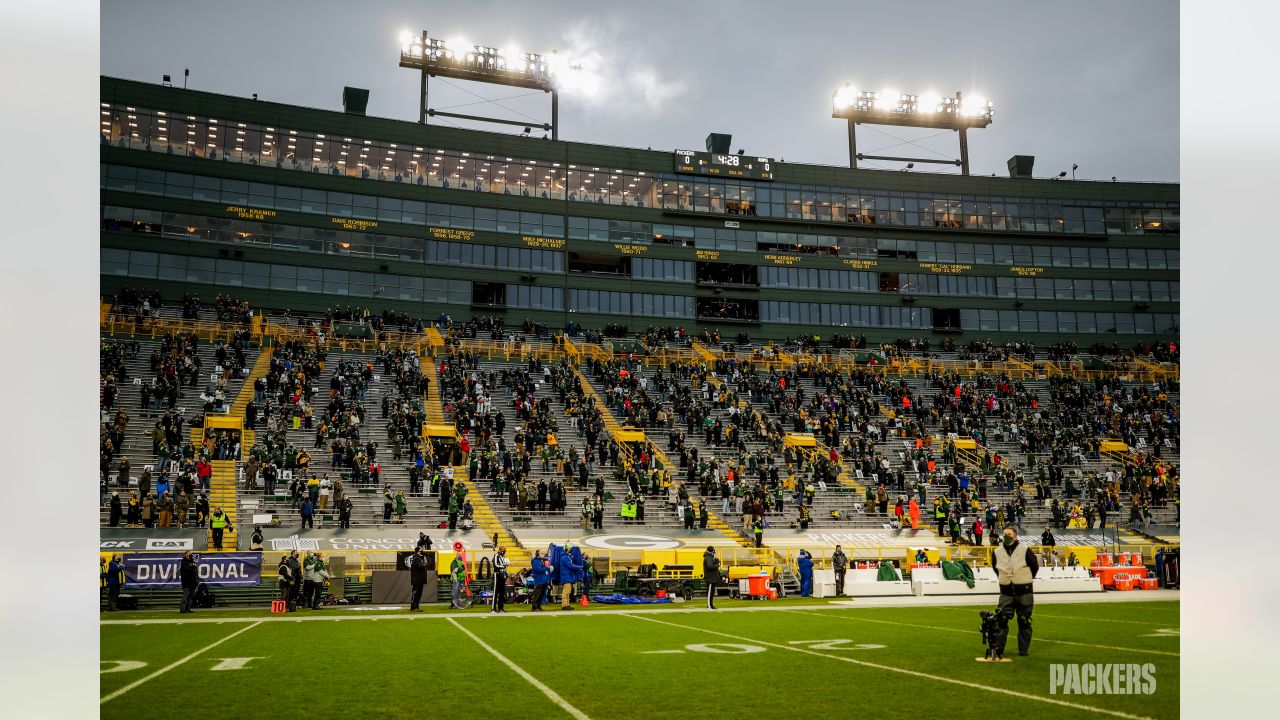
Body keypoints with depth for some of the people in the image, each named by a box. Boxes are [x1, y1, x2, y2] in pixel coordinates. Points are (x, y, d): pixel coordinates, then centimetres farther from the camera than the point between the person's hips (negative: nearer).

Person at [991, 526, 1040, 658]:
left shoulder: (1025, 551, -10)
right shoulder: (996, 552, -1)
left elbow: (1035, 566, 5)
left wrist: (1026, 579, 10)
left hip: (1024, 592, -2)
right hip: (1006, 592, 2)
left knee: (1024, 621, 6)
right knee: (1001, 620, -6)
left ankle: (1023, 649, 18)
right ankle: (998, 649, 1)